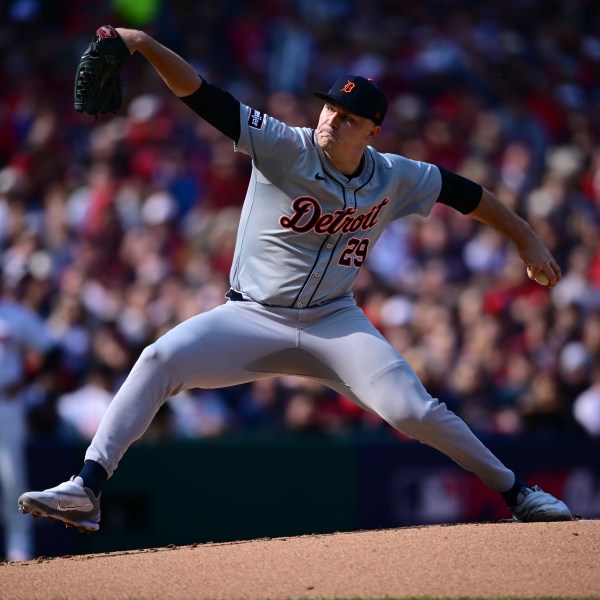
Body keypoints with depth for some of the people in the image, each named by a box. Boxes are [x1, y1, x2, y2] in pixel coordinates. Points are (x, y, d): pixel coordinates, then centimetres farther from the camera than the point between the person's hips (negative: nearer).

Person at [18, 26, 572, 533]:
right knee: (160, 360, -24)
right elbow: (203, 96, -21)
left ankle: (516, 492, 7)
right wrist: (144, 45, -35)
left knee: (414, 411, -14)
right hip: (253, 319, -1)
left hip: (334, 323, 1)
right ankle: (87, 490, -24)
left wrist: (526, 238, 19)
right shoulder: (283, 148, -12)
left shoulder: (395, 178, -3)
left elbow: (463, 191, 14)